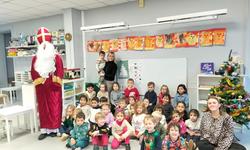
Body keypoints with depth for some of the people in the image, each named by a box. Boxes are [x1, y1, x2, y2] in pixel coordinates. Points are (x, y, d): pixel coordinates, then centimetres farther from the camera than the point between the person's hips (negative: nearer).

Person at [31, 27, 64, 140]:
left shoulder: (56, 57, 0)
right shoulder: (36, 58, 9)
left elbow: (60, 72, -5)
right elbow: (33, 72, 5)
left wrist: (54, 81, -13)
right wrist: (38, 81, -7)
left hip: (53, 87, -2)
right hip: (41, 88, 3)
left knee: (54, 108, 1)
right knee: (43, 109, 7)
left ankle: (54, 129, 10)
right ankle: (44, 130, 14)